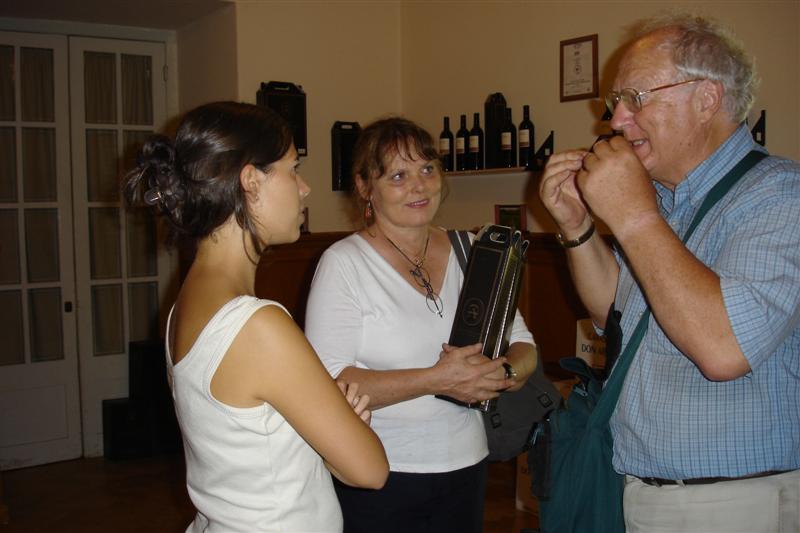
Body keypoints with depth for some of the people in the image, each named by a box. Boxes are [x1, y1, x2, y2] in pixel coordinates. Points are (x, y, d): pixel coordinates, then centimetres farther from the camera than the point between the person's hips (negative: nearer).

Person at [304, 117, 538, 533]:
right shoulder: (343, 263, -10)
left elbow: (523, 347, 6)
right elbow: (329, 383, -18)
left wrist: (501, 374, -16)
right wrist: (436, 380, -24)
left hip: (465, 468, 5)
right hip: (377, 480, -4)